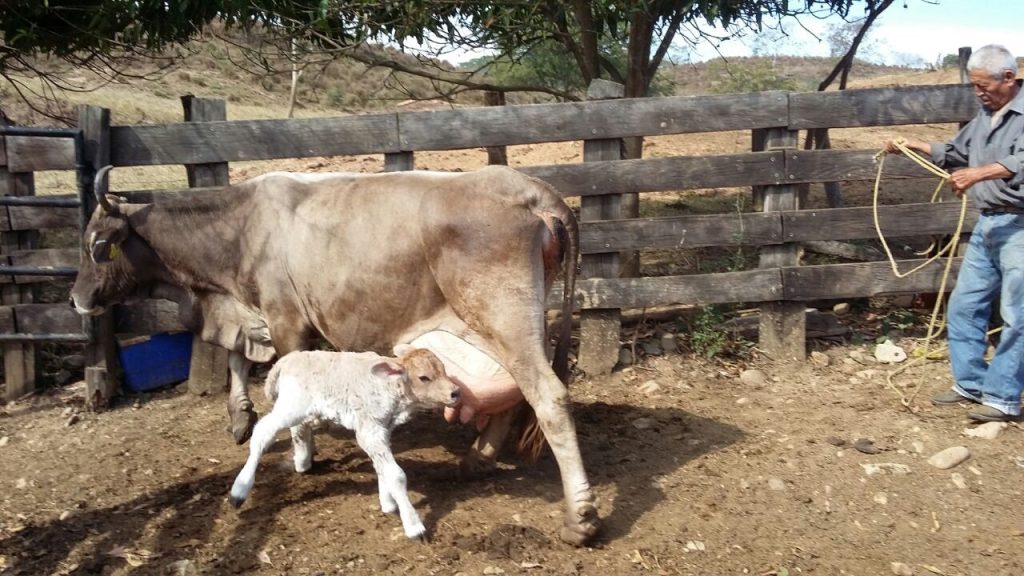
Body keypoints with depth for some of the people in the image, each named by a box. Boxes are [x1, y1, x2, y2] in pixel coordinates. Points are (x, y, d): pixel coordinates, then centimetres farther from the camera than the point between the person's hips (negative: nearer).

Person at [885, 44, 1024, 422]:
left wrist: (978, 173, -40)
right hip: (988, 224, 9)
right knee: (964, 307, 11)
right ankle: (971, 383, 22)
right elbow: (956, 153, 29)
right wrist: (913, 146, 19)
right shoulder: (985, 115, 15)